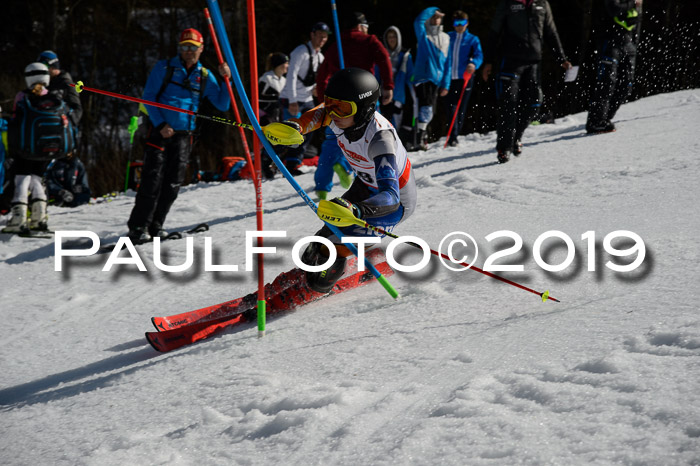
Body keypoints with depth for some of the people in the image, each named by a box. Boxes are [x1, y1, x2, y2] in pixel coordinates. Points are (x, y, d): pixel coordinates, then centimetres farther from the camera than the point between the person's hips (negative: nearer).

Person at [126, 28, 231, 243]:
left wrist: (226, 80, -3)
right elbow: (148, 97, -1)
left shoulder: (205, 76, 12)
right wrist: (160, 124, -11)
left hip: (184, 135, 4)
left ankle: (155, 226, 10)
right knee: (153, 180, -11)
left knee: (173, 183, 1)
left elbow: (222, 105, 11)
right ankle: (138, 227, -8)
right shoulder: (164, 68, 2)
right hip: (160, 130, -4)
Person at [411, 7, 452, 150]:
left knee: (429, 112, 6)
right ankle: (421, 138, -15)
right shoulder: (423, 35, 5)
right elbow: (419, 21, -16)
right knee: (426, 108, -17)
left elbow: (448, 63, 12)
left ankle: (423, 138, 18)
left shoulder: (445, 38, 13)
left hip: (436, 79, 4)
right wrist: (434, 10, -5)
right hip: (423, 77, -4)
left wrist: (446, 84, 5)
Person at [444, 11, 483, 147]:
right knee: (451, 106, -11)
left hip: (465, 78, 0)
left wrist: (474, 64, -27)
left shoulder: (472, 39, 7)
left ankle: (454, 137, 14)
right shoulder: (448, 38, 12)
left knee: (461, 108, 3)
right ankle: (453, 137, -15)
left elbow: (479, 55, -6)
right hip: (450, 78, 0)